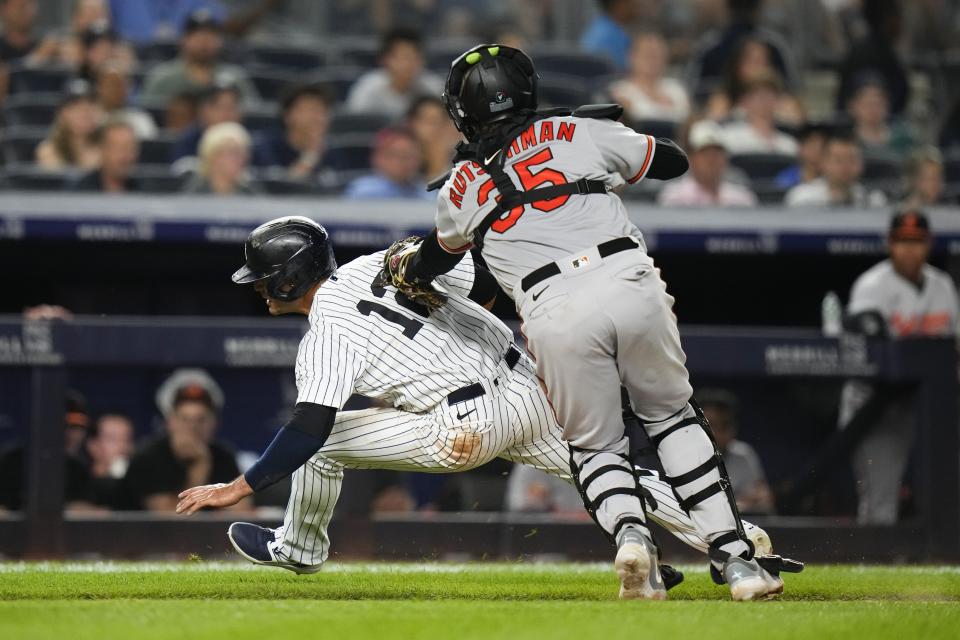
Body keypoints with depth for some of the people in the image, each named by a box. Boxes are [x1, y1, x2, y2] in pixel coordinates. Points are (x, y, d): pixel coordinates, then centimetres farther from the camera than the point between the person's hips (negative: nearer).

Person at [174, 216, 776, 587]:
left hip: (469, 429, -8)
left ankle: (301, 549, 23)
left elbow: (310, 430, -19)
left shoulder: (327, 335, -11)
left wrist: (239, 488, -15)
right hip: (529, 389, 8)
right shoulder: (378, 265, 9)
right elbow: (485, 278, 11)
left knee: (322, 443, 3)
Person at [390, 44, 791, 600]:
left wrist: (404, 271, 65)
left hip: (556, 316, 0)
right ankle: (734, 554, 5)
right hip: (630, 283, 1)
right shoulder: (581, 134, 17)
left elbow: (439, 258, 42)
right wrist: (615, 128, 45)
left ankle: (628, 531, -16)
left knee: (596, 447, 17)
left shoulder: (460, 192, 20)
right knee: (673, 417, 19)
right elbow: (675, 161, 28)